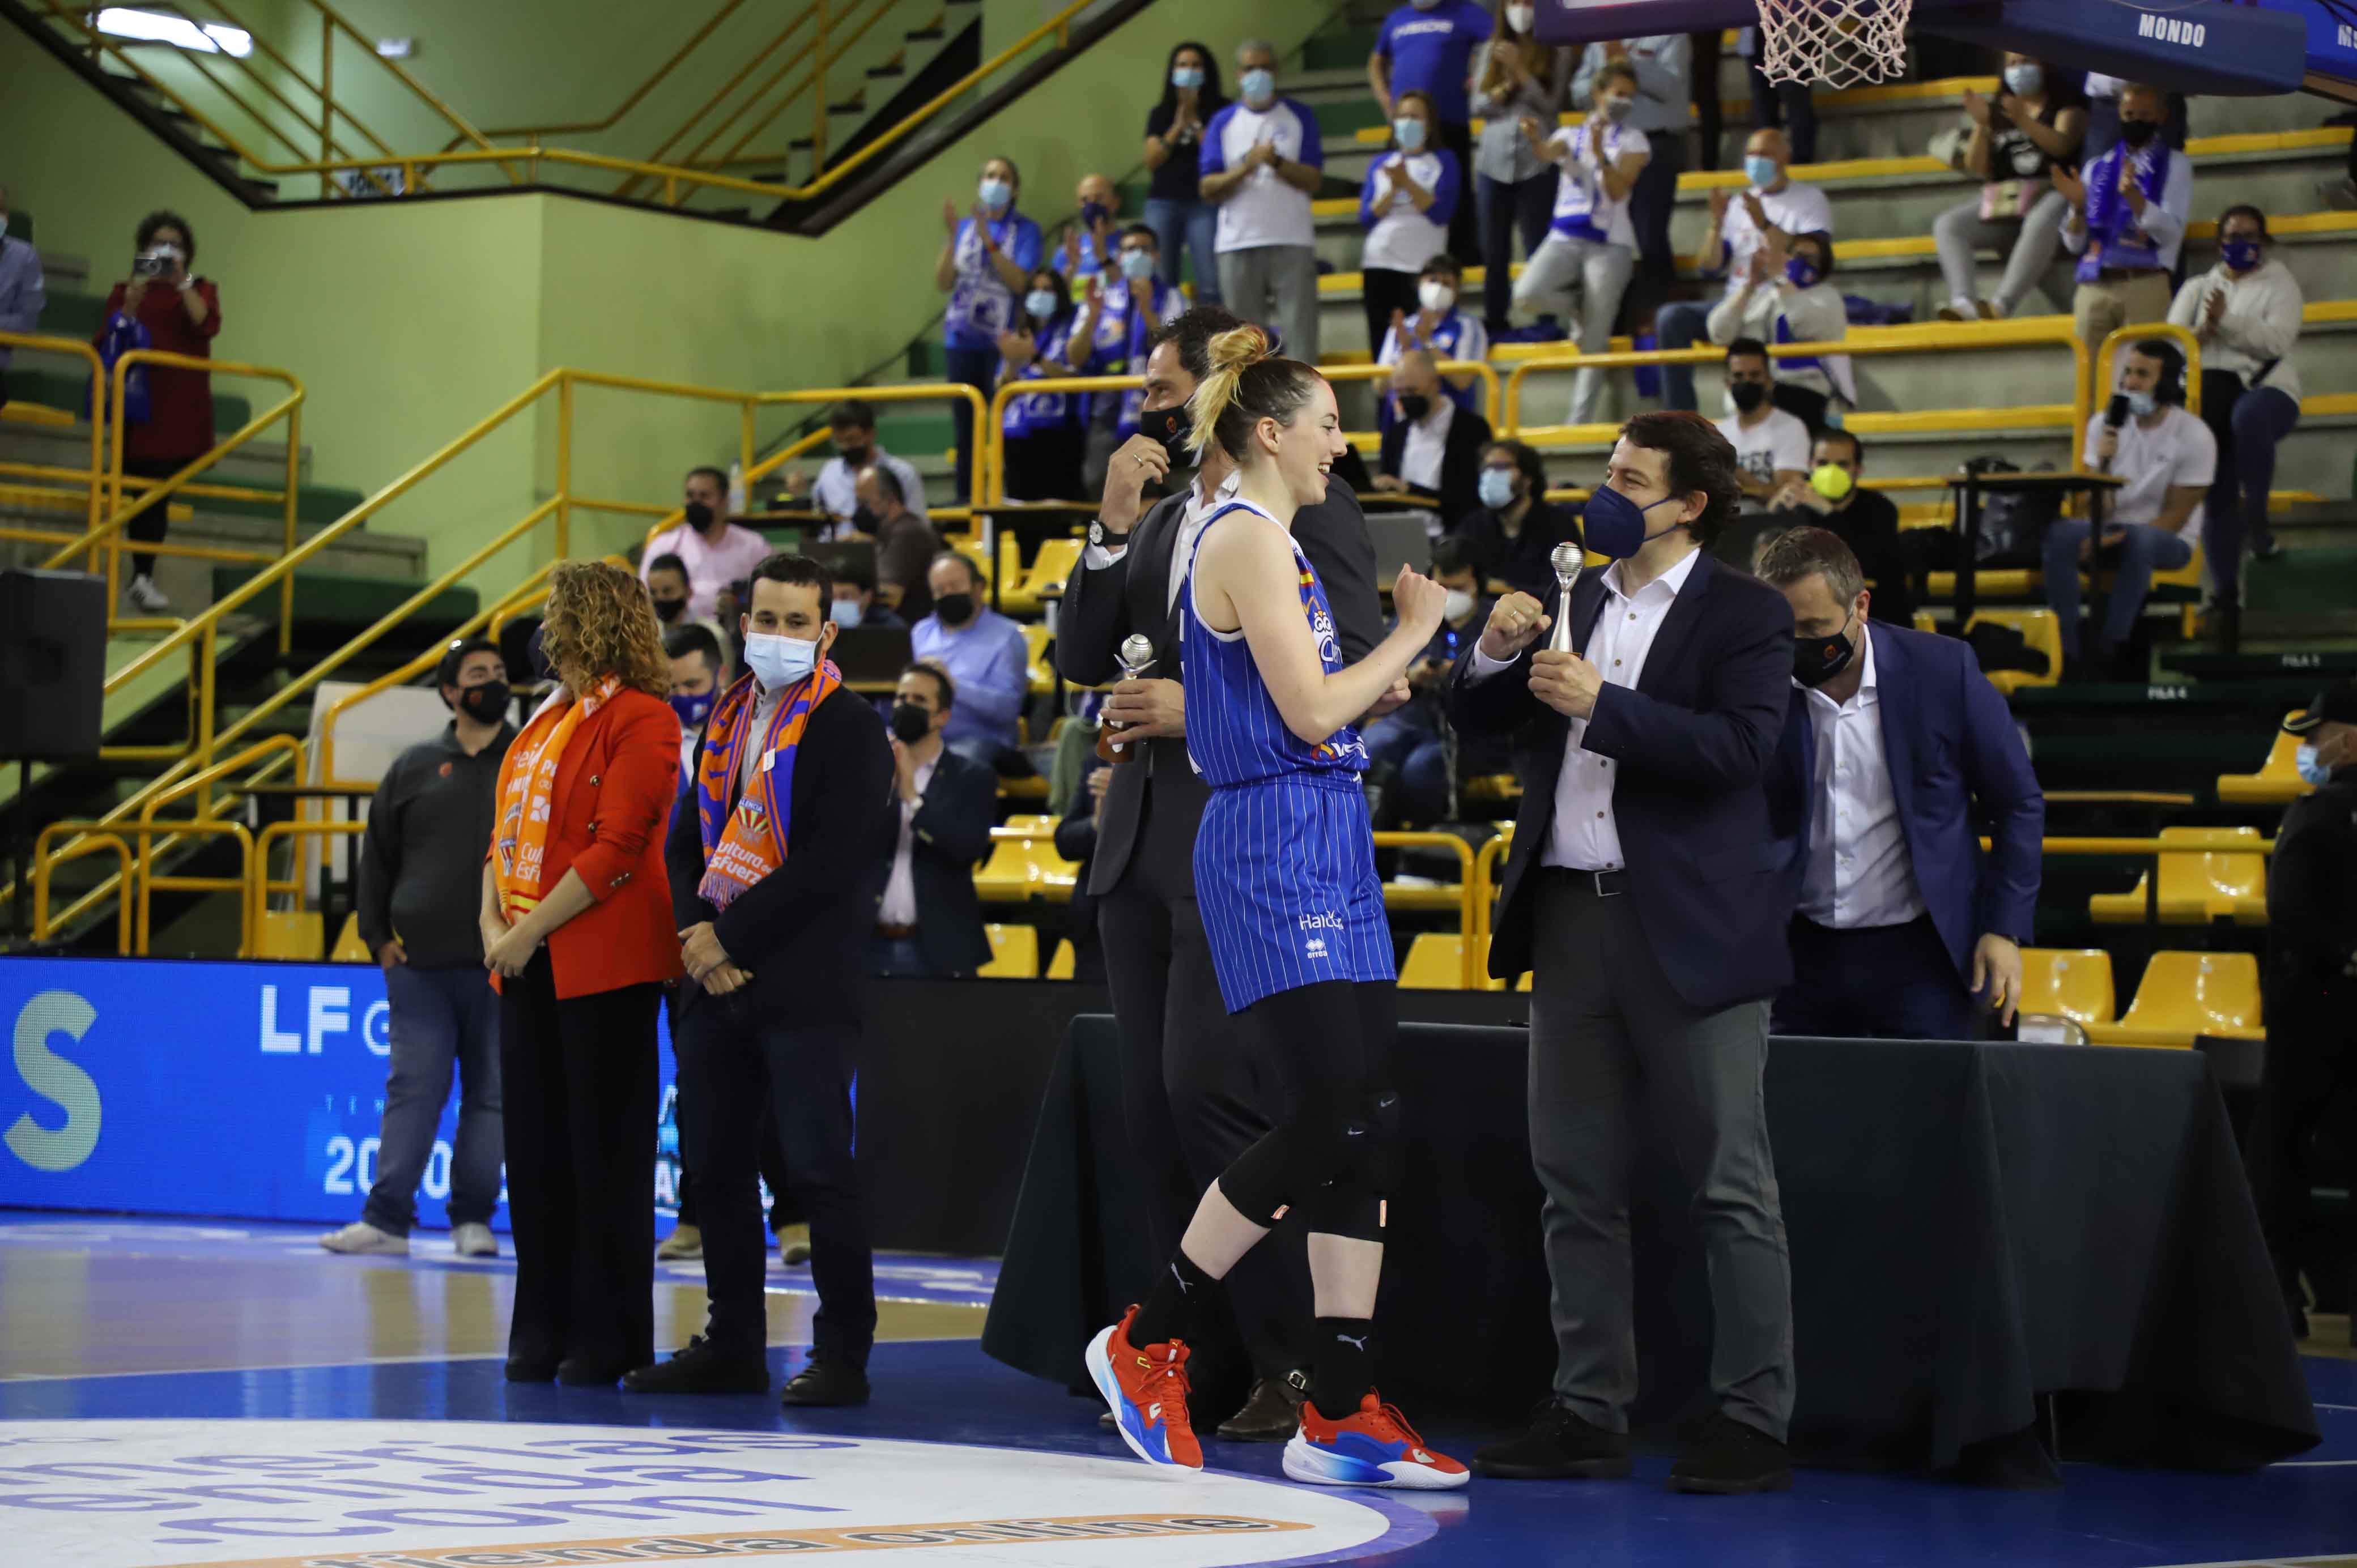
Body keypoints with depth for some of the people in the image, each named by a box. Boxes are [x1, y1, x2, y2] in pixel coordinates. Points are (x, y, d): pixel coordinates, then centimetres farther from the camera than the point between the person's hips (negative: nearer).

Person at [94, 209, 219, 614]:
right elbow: (103, 344, 1)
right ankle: (142, 577, -9)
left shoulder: (200, 289, 13)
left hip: (184, 409, 1)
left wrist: (182, 282, -12)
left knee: (160, 493, -2)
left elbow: (208, 325, -8)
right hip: (140, 403, -1)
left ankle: (143, 578, 1)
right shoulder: (126, 291, 11)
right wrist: (131, 304, -10)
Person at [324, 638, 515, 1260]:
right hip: (420, 964, 0)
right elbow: (377, 856, 13)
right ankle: (387, 1220, 0)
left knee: (491, 1094, 4)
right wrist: (377, 935, 5)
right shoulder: (415, 768, 9)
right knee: (412, 1090, -1)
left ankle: (473, 1219, 11)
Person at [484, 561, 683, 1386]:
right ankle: (541, 1331, 15)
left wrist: (530, 932, -16)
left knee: (604, 1148, -3)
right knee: (535, 1146, 9)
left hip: (604, 963, -8)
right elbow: (507, 830, 17)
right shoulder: (548, 720, 18)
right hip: (529, 969, 8)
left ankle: (609, 1337, 3)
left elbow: (617, 850, -16)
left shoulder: (642, 721, -9)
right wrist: (494, 919, 0)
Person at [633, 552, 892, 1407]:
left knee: (819, 1170, -8)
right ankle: (733, 1346, 18)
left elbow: (830, 862, -13)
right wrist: (696, 935, -1)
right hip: (717, 984, 7)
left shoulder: (849, 726, -5)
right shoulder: (726, 717, 17)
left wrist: (730, 937, -12)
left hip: (806, 989, -7)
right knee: (716, 1168, 9)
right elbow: (688, 837, 17)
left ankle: (842, 1355, -2)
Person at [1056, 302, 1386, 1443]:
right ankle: (1203, 1361, 13)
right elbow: (1082, 658, 11)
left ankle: (1298, 1360, -6)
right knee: (1153, 1114, 6)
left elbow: (1352, 671, -12)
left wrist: (1204, 708, -16)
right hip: (1145, 845, 8)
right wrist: (1112, 528, 0)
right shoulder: (1157, 526, 19)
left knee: (1210, 1092, -15)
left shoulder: (1312, 513, -4)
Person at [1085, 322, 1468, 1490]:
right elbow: (1311, 710, -16)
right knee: (1329, 1120, -13)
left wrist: (1400, 658, 11)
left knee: (1367, 1128, 3)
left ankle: (1342, 1414, 3)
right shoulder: (1245, 539, -10)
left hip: (1325, 847, 10)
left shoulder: (1269, 542, 21)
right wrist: (1409, 636, -4)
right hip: (1273, 850, -10)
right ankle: (1147, 1341, 1)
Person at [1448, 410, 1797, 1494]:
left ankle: (1755, 1421, 0)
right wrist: (1495, 652, -5)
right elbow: (1471, 717, 15)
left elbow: (1739, 748, -17)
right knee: (1577, 1186, 9)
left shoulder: (1745, 615, -3)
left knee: (1730, 1185, -3)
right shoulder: (1574, 602, 15)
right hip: (1569, 916, 6)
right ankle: (1589, 1412, 16)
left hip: (1688, 928, -6)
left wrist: (1603, 705, -21)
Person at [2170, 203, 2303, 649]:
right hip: (2208, 390, 3)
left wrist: (2226, 321, -17)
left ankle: (2257, 514, -31)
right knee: (2216, 500, -8)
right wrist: (2202, 331, -11)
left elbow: (2276, 340, -6)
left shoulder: (2280, 284, 11)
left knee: (2248, 416, -41)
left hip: (2264, 385, -3)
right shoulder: (2197, 287, 23)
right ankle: (2226, 598, -6)